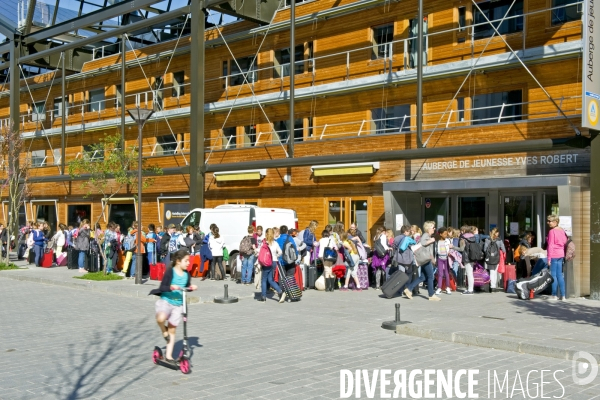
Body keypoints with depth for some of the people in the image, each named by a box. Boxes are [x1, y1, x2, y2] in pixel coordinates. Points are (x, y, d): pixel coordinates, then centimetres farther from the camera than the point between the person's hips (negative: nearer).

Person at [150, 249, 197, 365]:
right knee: (161, 318, -36)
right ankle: (164, 330, -2)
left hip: (178, 305, 5)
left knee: (172, 330, 8)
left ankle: (169, 356, 18)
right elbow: (162, 287, -16)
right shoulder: (170, 271, -12)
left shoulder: (186, 274, 4)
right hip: (165, 301, -5)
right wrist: (171, 287, -33)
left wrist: (191, 287, -2)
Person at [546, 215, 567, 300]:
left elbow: (550, 245, -14)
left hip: (554, 255, -8)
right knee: (559, 275, 11)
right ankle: (563, 295, 11)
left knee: (553, 275, -2)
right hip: (561, 254, 8)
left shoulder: (552, 231, -13)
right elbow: (565, 241, 14)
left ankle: (554, 295, -1)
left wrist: (549, 258, -13)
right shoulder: (562, 230, 10)